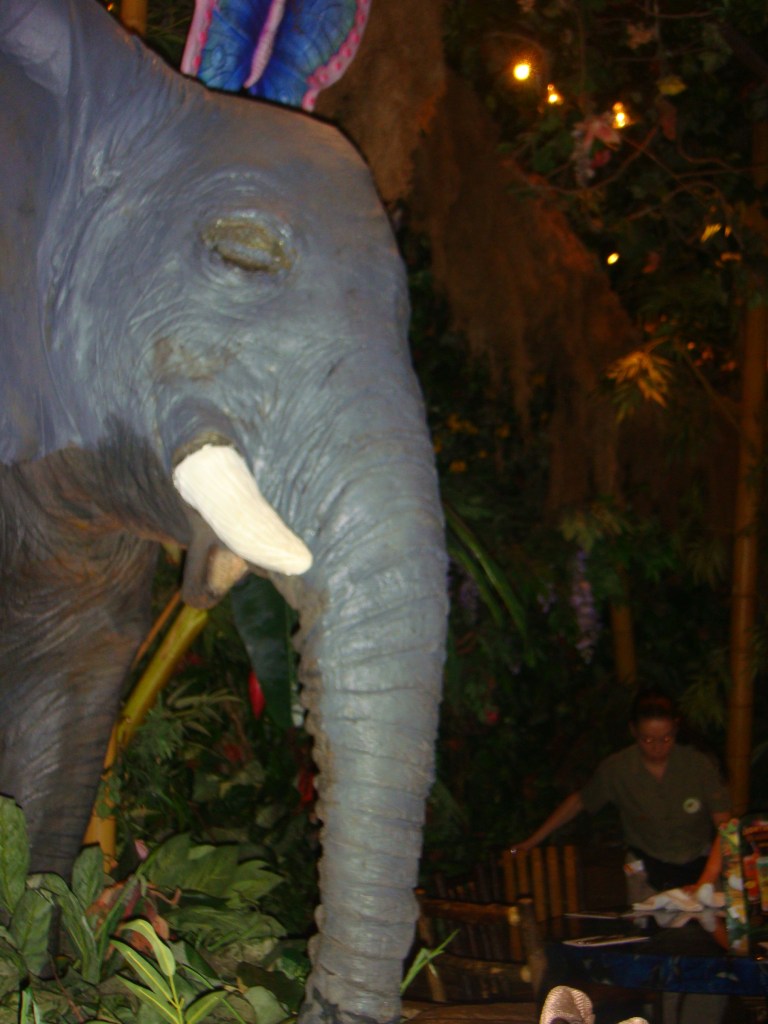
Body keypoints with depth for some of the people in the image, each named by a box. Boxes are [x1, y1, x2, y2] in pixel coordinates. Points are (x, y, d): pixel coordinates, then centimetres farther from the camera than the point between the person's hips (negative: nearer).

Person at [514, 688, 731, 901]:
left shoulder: (699, 765, -11)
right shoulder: (617, 769, -8)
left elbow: (725, 826, -13)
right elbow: (578, 801, 7)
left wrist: (705, 883, -24)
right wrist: (533, 840, 9)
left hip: (700, 866, 0)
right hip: (648, 872, 0)